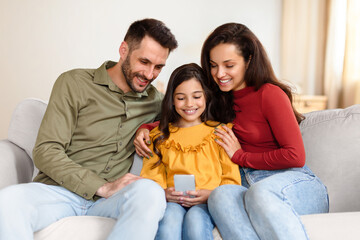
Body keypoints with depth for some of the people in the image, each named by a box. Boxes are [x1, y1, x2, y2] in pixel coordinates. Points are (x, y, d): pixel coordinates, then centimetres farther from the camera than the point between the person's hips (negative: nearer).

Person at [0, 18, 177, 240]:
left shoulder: (155, 100, 13)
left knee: (150, 192, -33)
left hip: (110, 196, 3)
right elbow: (46, 152, -5)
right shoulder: (74, 83, 2)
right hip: (60, 189, -2)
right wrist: (102, 186, -18)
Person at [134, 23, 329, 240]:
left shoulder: (269, 94, -5)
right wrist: (145, 128, 12)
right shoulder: (220, 98, 15)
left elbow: (295, 156, -9)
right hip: (249, 186, 5)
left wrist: (240, 156, -3)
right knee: (221, 195, -33)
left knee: (260, 192, -40)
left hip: (296, 184, -4)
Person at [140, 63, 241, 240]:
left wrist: (210, 194, -14)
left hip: (207, 203, -1)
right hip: (171, 202, 1)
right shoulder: (160, 136, 19)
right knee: (170, 218, -34)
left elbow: (232, 180, 7)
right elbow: (151, 177, 12)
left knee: (195, 219, -34)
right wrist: (164, 193, -10)